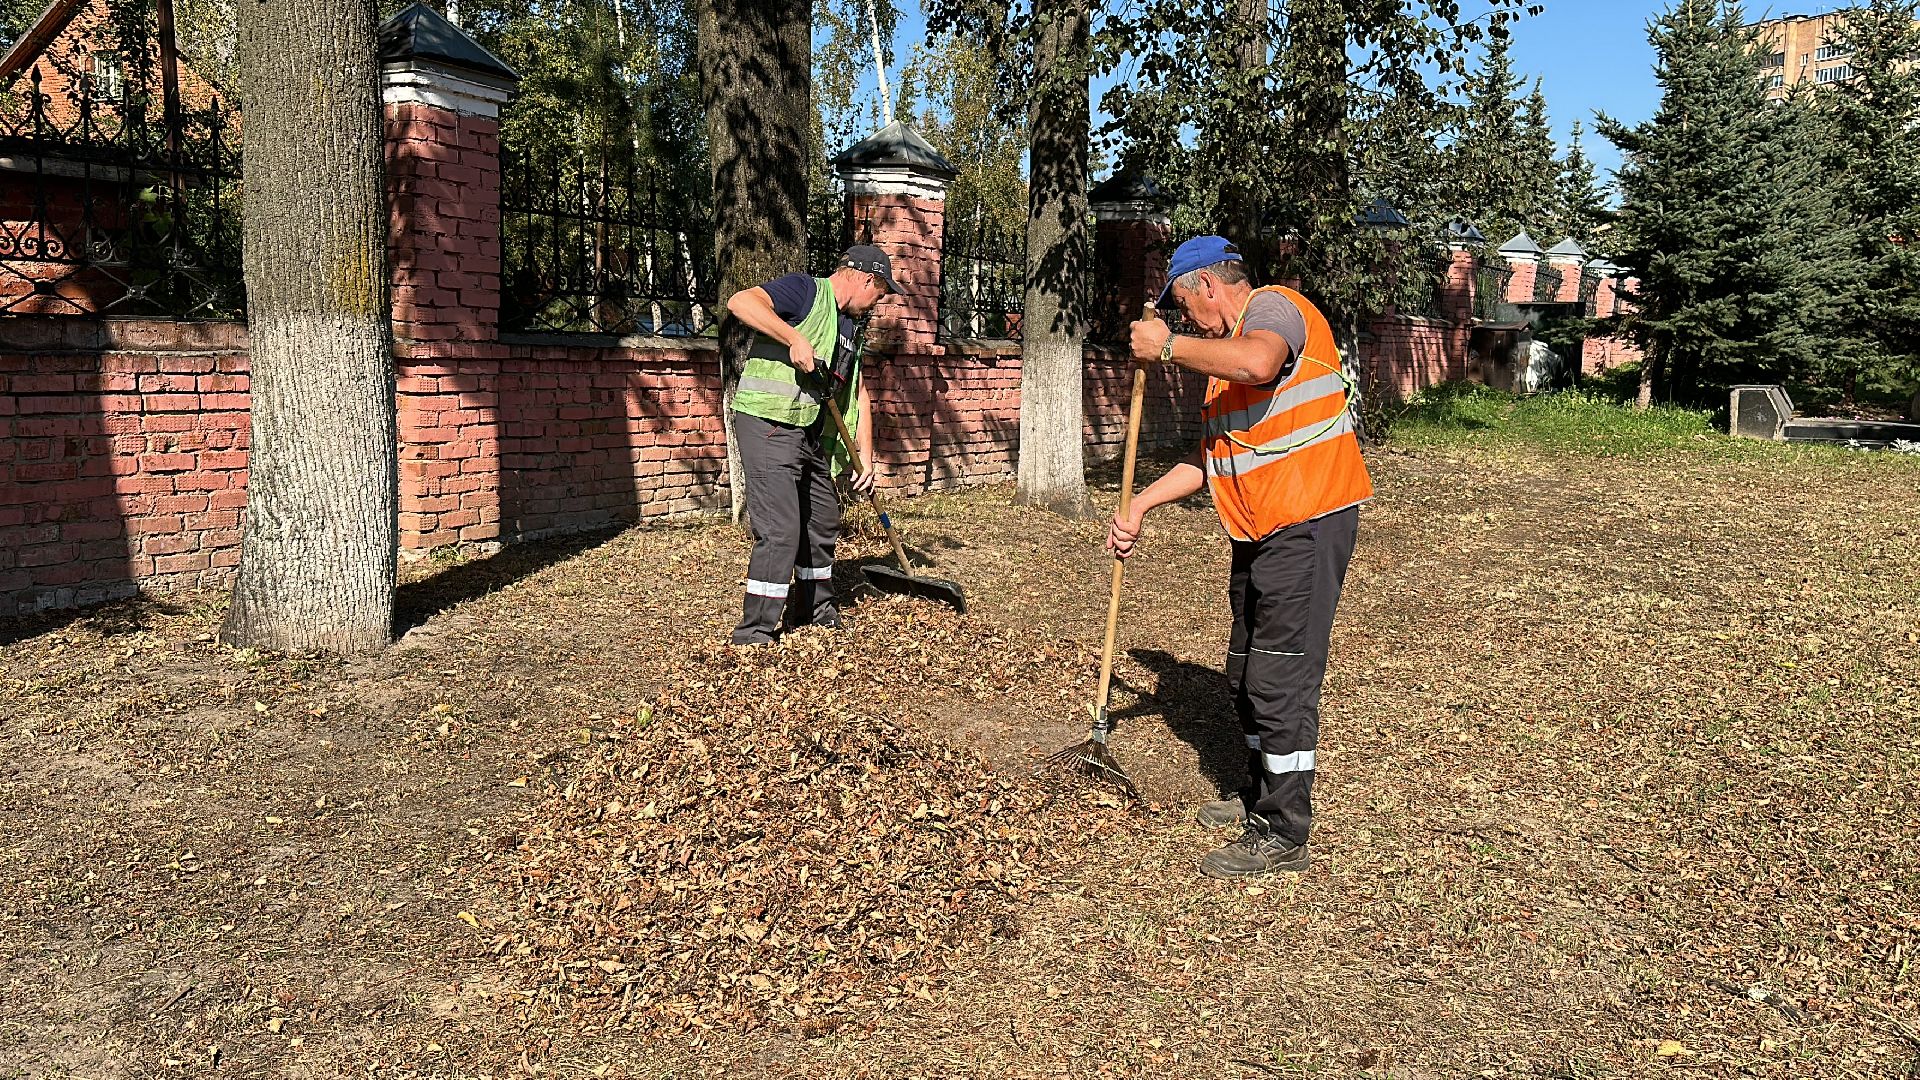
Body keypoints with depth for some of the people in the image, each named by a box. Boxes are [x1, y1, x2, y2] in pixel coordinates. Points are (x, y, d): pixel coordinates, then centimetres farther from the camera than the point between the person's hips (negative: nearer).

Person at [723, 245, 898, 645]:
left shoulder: (850, 326, 19)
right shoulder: (806, 290, -7)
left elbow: (857, 395, 21)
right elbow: (740, 302, -23)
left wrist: (866, 457, 13)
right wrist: (795, 338, -28)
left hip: (813, 436, 9)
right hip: (768, 425, -9)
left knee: (823, 523, 17)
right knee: (780, 532, -13)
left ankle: (814, 611, 35)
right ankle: (754, 634, -6)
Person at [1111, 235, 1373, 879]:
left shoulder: (1274, 307, -10)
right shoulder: (1225, 351, 19)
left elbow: (1258, 363, -36)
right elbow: (1212, 458, 21)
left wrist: (1168, 346, -23)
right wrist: (1140, 506, 13)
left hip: (1306, 524, -11)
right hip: (1259, 534, 11)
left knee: (1279, 680, -6)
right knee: (1246, 674, 19)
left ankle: (1282, 837, 4)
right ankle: (1261, 796, 36)